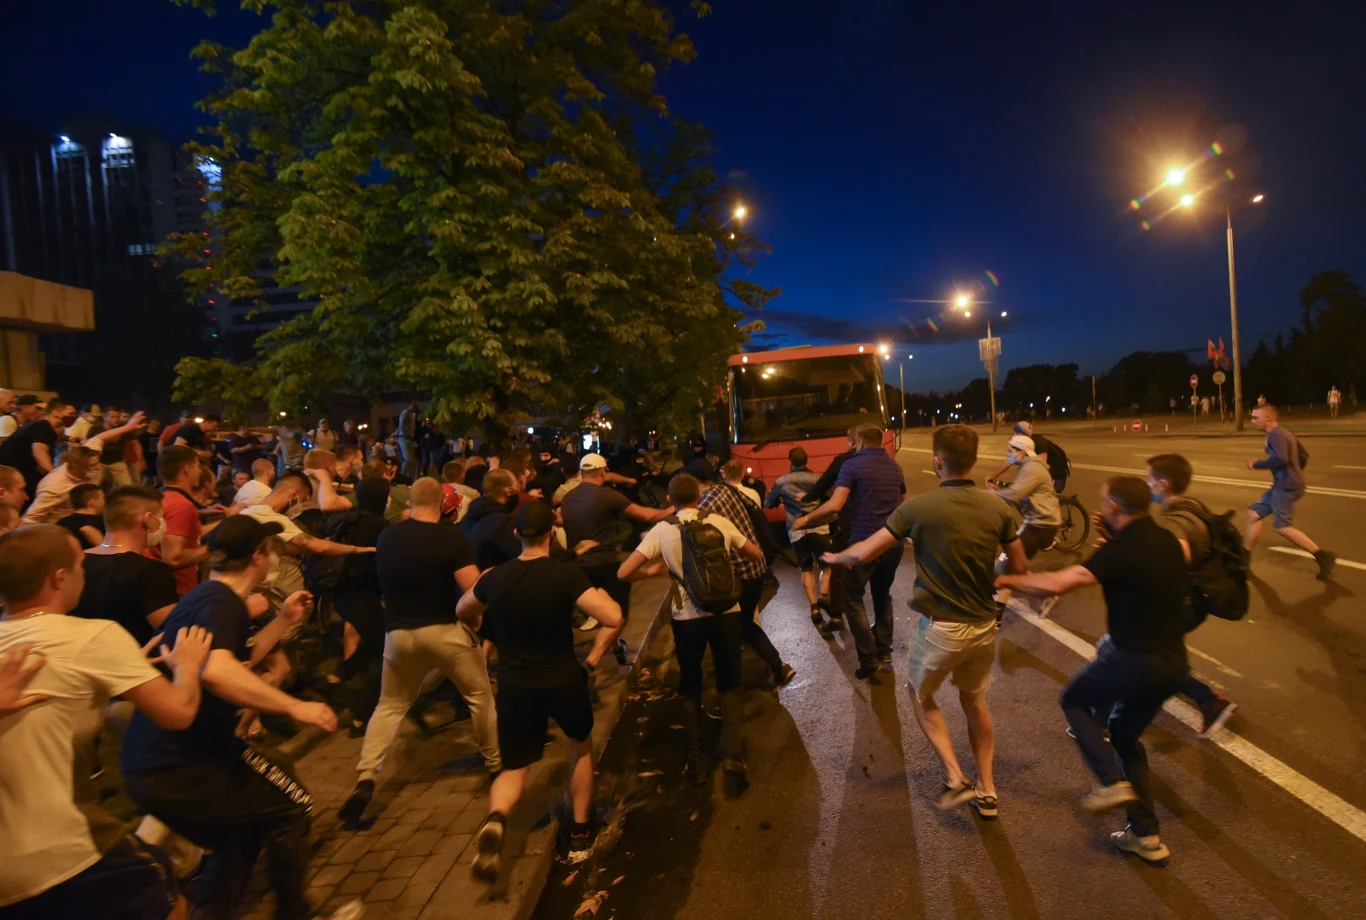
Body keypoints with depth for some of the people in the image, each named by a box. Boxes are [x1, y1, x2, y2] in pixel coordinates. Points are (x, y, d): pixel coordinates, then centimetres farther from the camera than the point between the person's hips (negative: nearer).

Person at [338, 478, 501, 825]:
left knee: (390, 705, 20)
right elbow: (473, 588, -18)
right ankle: (495, 764, 27)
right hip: (445, 630, -3)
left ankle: (365, 779, 7)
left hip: (398, 633, 4)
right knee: (479, 695, 16)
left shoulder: (387, 537, 3)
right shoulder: (452, 537, -13)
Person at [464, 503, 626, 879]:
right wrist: (593, 660, -10)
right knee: (582, 747, 27)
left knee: (514, 768, 16)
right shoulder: (565, 573, -16)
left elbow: (462, 612, 17)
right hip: (563, 680, -2)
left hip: (514, 686, 2)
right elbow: (614, 618, -25)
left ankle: (495, 820, -16)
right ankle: (579, 835, 30)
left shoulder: (495, 577, -3)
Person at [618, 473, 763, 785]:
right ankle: (732, 753, 0)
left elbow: (624, 573, -8)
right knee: (729, 683, 17)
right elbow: (757, 555, 12)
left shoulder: (661, 530, -3)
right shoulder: (719, 521, 1)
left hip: (687, 616, 0)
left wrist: (652, 571, 10)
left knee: (690, 686, 20)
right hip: (726, 611, 1)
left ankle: (697, 761, 18)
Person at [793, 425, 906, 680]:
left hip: (864, 542, -6)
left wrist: (806, 519, -5)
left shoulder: (853, 465, -9)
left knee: (854, 598, 6)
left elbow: (834, 506, -18)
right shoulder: (896, 467, 11)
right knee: (883, 595, 23)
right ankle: (884, 652, 26)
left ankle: (869, 661, 1)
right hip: (893, 542, 6)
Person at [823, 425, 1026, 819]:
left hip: (940, 626, -4)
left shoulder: (918, 507, -17)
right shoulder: (998, 509, -8)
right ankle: (987, 789, 29)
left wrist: (836, 557, 8)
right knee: (974, 700, 24)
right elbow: (1019, 568, 3)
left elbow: (864, 554, -13)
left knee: (922, 698, 21)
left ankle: (955, 777, 10)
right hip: (984, 624, 4)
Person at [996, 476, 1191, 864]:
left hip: (1137, 661, -8)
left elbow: (1056, 584, -27)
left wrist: (1006, 580, -14)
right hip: (1173, 663, 8)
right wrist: (1114, 539, 17)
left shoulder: (1121, 552, -18)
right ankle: (1146, 836, 24)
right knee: (1125, 735, 22)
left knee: (1074, 698, 17)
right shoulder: (1166, 541, 7)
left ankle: (1112, 782, 6)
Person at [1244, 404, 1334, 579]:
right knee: (1254, 512, 11)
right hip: (1282, 485, 11)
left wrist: (1256, 464, -18)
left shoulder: (1275, 435, -16)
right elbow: (1304, 456, 25)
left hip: (1286, 487, -11)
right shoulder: (1283, 433, 17)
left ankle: (1322, 556, -4)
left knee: (1282, 526, -10)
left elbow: (1280, 459, -30)